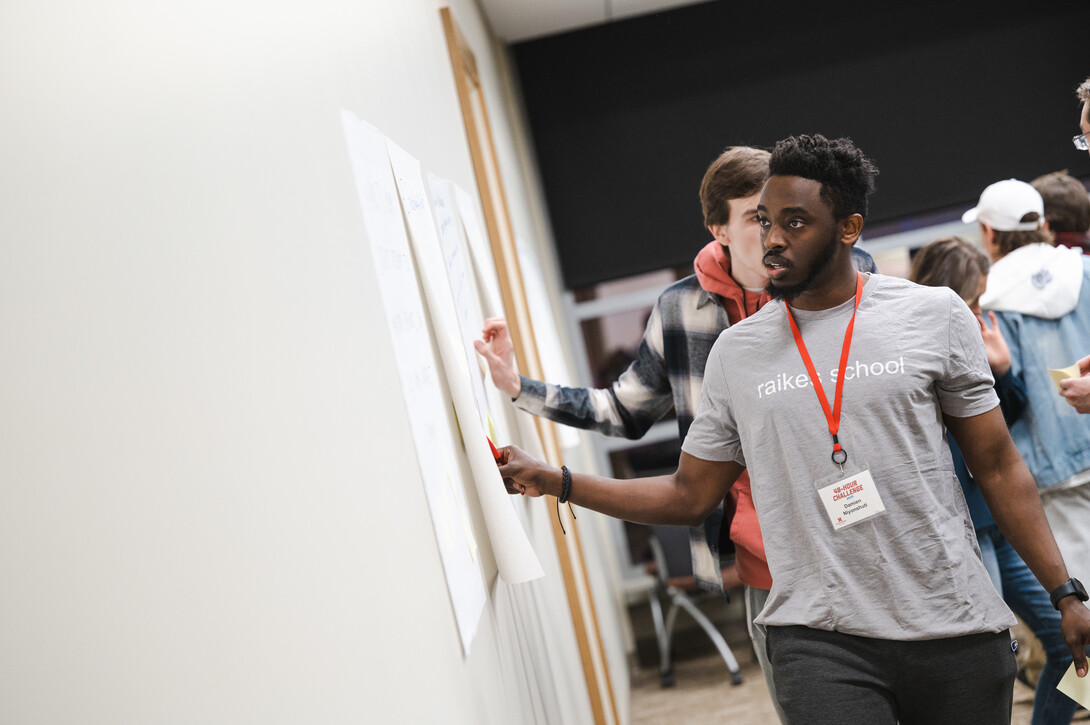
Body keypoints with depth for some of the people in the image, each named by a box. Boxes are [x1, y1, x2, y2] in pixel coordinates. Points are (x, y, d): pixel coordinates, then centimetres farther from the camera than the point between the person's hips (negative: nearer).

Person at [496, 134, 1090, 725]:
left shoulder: (933, 315, 2)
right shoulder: (736, 351, 6)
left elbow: (997, 467, 5)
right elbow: (690, 495, 11)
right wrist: (553, 481, 3)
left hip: (957, 633, 0)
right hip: (819, 641, 0)